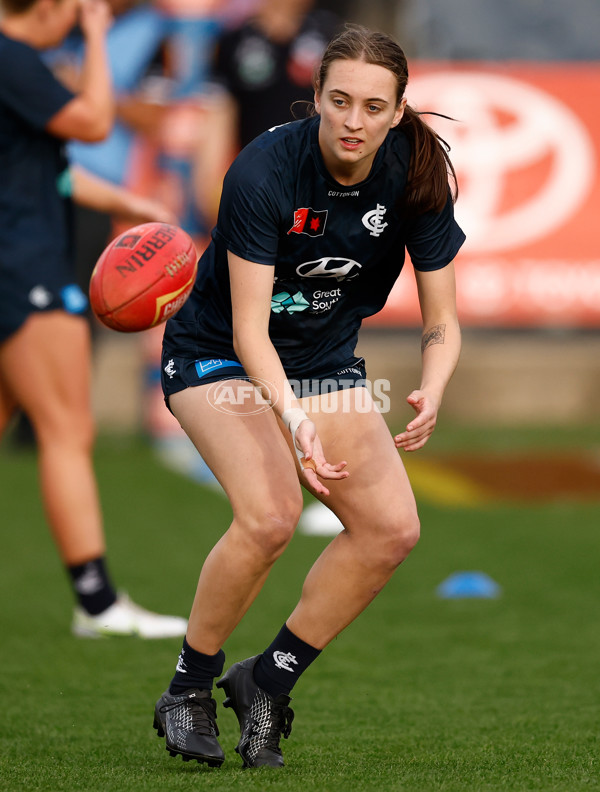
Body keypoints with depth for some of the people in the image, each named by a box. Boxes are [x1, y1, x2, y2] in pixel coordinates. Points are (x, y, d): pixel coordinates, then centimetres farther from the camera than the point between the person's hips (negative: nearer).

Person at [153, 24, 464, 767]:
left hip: (326, 361, 5)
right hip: (219, 354, -5)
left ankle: (266, 682, 4)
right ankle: (188, 691, -6)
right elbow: (249, 328, -29)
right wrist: (292, 418, -44)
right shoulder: (264, 171, -28)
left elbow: (441, 321, -11)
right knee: (269, 514, -27)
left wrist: (430, 394, -32)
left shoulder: (416, 177, -16)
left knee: (392, 527, -11)